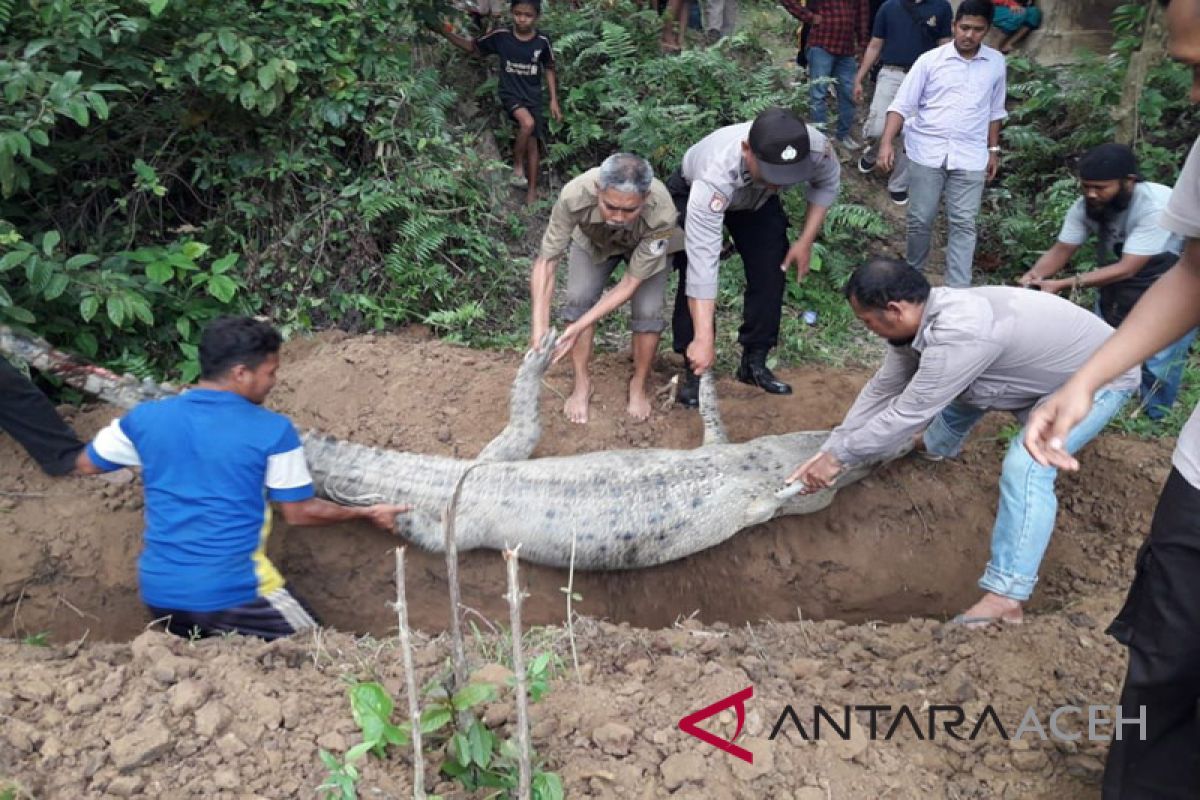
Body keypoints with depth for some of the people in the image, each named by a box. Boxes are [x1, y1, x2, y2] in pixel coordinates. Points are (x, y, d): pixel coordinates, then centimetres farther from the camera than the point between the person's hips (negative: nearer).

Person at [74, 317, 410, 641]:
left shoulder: (145, 417, 0)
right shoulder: (272, 430, -11)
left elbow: (85, 464, 17)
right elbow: (300, 512, -2)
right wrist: (366, 513, 12)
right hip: (232, 591, -5)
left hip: (158, 591, 5)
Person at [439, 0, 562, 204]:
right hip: (510, 93, -2)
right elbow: (471, 46, 0)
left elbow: (549, 70, 6)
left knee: (532, 142, 3)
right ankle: (517, 164, -7)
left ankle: (532, 190, 16)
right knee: (527, 123, -30)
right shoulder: (501, 36, -9)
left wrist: (554, 101, 4)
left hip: (533, 97, 2)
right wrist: (447, 34, -15)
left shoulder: (542, 41, -7)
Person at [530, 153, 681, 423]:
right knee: (578, 299, -16)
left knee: (648, 311, -16)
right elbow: (546, 260, -33)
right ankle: (582, 384, 4)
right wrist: (540, 327, -42)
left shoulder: (662, 214, -44)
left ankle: (638, 386, 9)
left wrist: (579, 327, -40)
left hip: (645, 246, -1)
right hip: (592, 240, 1)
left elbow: (631, 283, -35)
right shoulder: (574, 196, -43)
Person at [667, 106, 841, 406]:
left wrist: (806, 242, -14)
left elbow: (828, 183, -9)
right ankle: (694, 370, -3)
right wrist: (704, 339, -53)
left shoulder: (816, 146, -36)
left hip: (758, 199, 4)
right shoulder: (716, 176, -48)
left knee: (771, 273, -4)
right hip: (692, 193, -4)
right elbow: (703, 262, -50)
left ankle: (754, 362, 13)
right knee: (694, 272, -18)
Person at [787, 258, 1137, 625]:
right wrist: (828, 450, -4)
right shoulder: (922, 317, -10)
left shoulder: (957, 336, -39)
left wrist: (838, 456, -21)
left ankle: (1005, 598, -25)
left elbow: (906, 415, -32)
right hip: (1050, 365, 9)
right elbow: (881, 389, -2)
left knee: (1026, 466, -28)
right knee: (959, 390, 25)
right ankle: (937, 445, 57)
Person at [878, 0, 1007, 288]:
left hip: (970, 156, 1)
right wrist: (887, 142, -17)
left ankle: (958, 291, 2)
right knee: (920, 220, 5)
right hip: (927, 152, -1)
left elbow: (994, 110, 16)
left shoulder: (996, 63, 5)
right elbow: (902, 104, -5)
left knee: (963, 224, -1)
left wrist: (993, 150, 15)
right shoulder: (930, 60, -4)